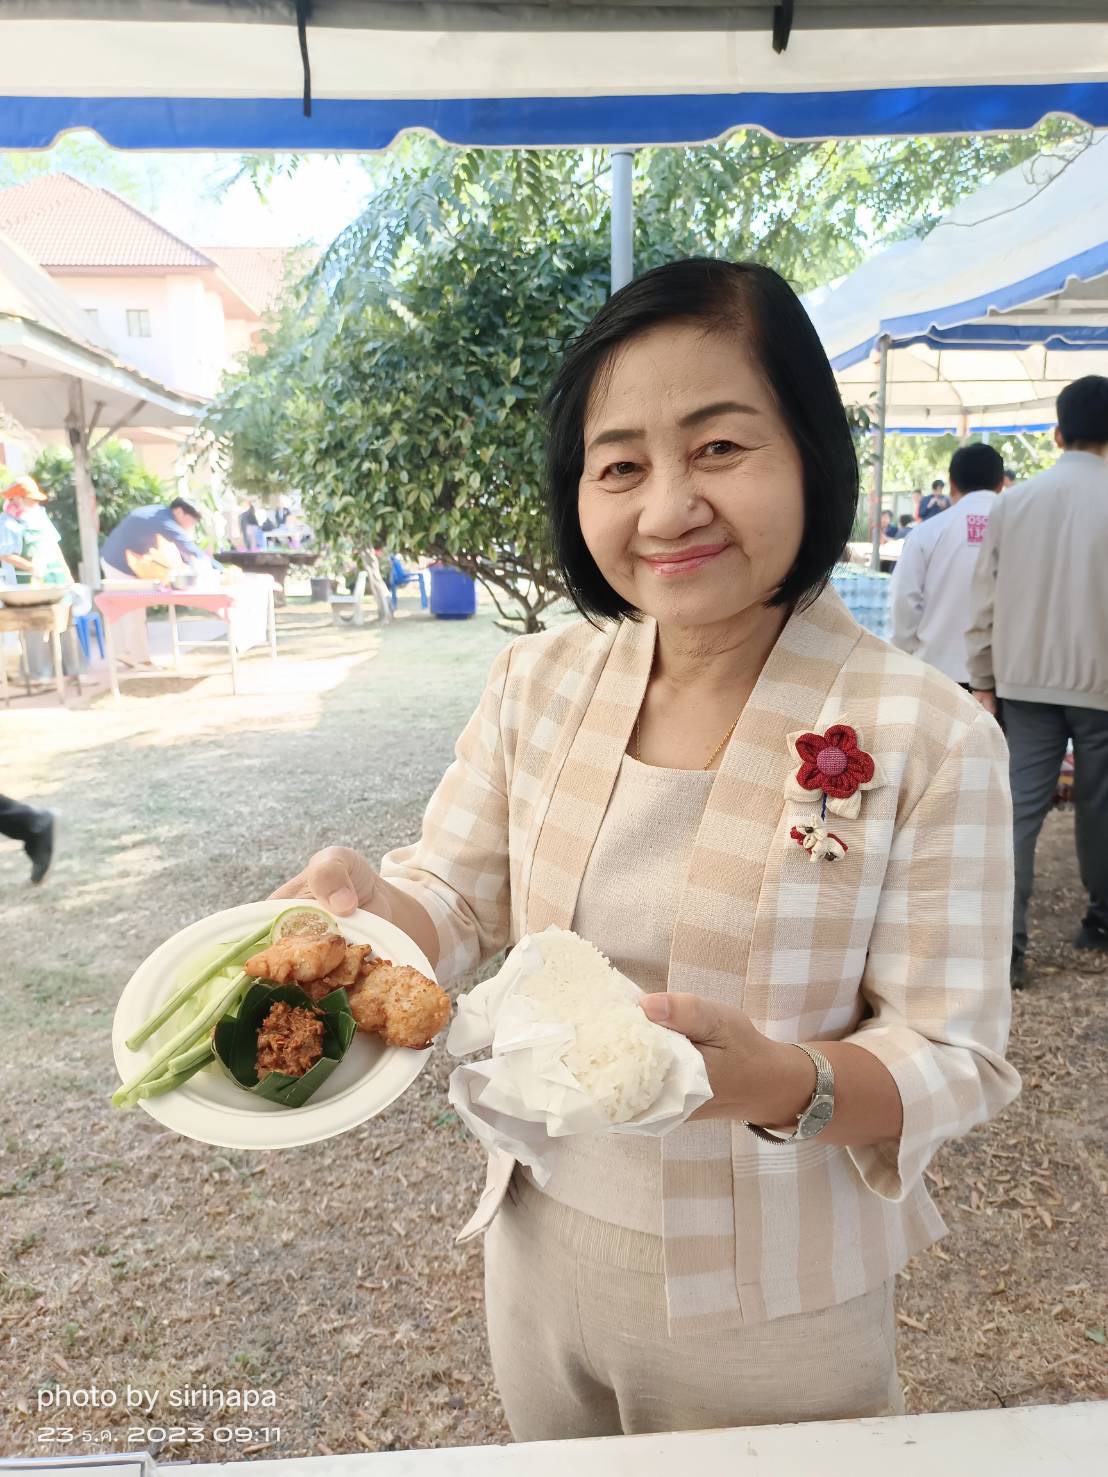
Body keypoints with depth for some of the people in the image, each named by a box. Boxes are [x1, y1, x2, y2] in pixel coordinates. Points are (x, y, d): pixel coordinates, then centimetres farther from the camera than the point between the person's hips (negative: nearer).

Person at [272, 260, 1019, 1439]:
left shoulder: (928, 740, -20)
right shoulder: (537, 682, -8)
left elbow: (953, 1063, -16)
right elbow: (455, 901, -1)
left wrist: (782, 1082, -35)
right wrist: (368, 906, -23)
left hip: (772, 1306, -3)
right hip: (540, 1244, 4)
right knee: (547, 1448, 28)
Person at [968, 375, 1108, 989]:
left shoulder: (1013, 501, 2)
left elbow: (986, 599, 3)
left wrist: (983, 680, 9)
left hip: (1025, 681, 2)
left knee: (1019, 807, 0)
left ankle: (1006, 942, -6)